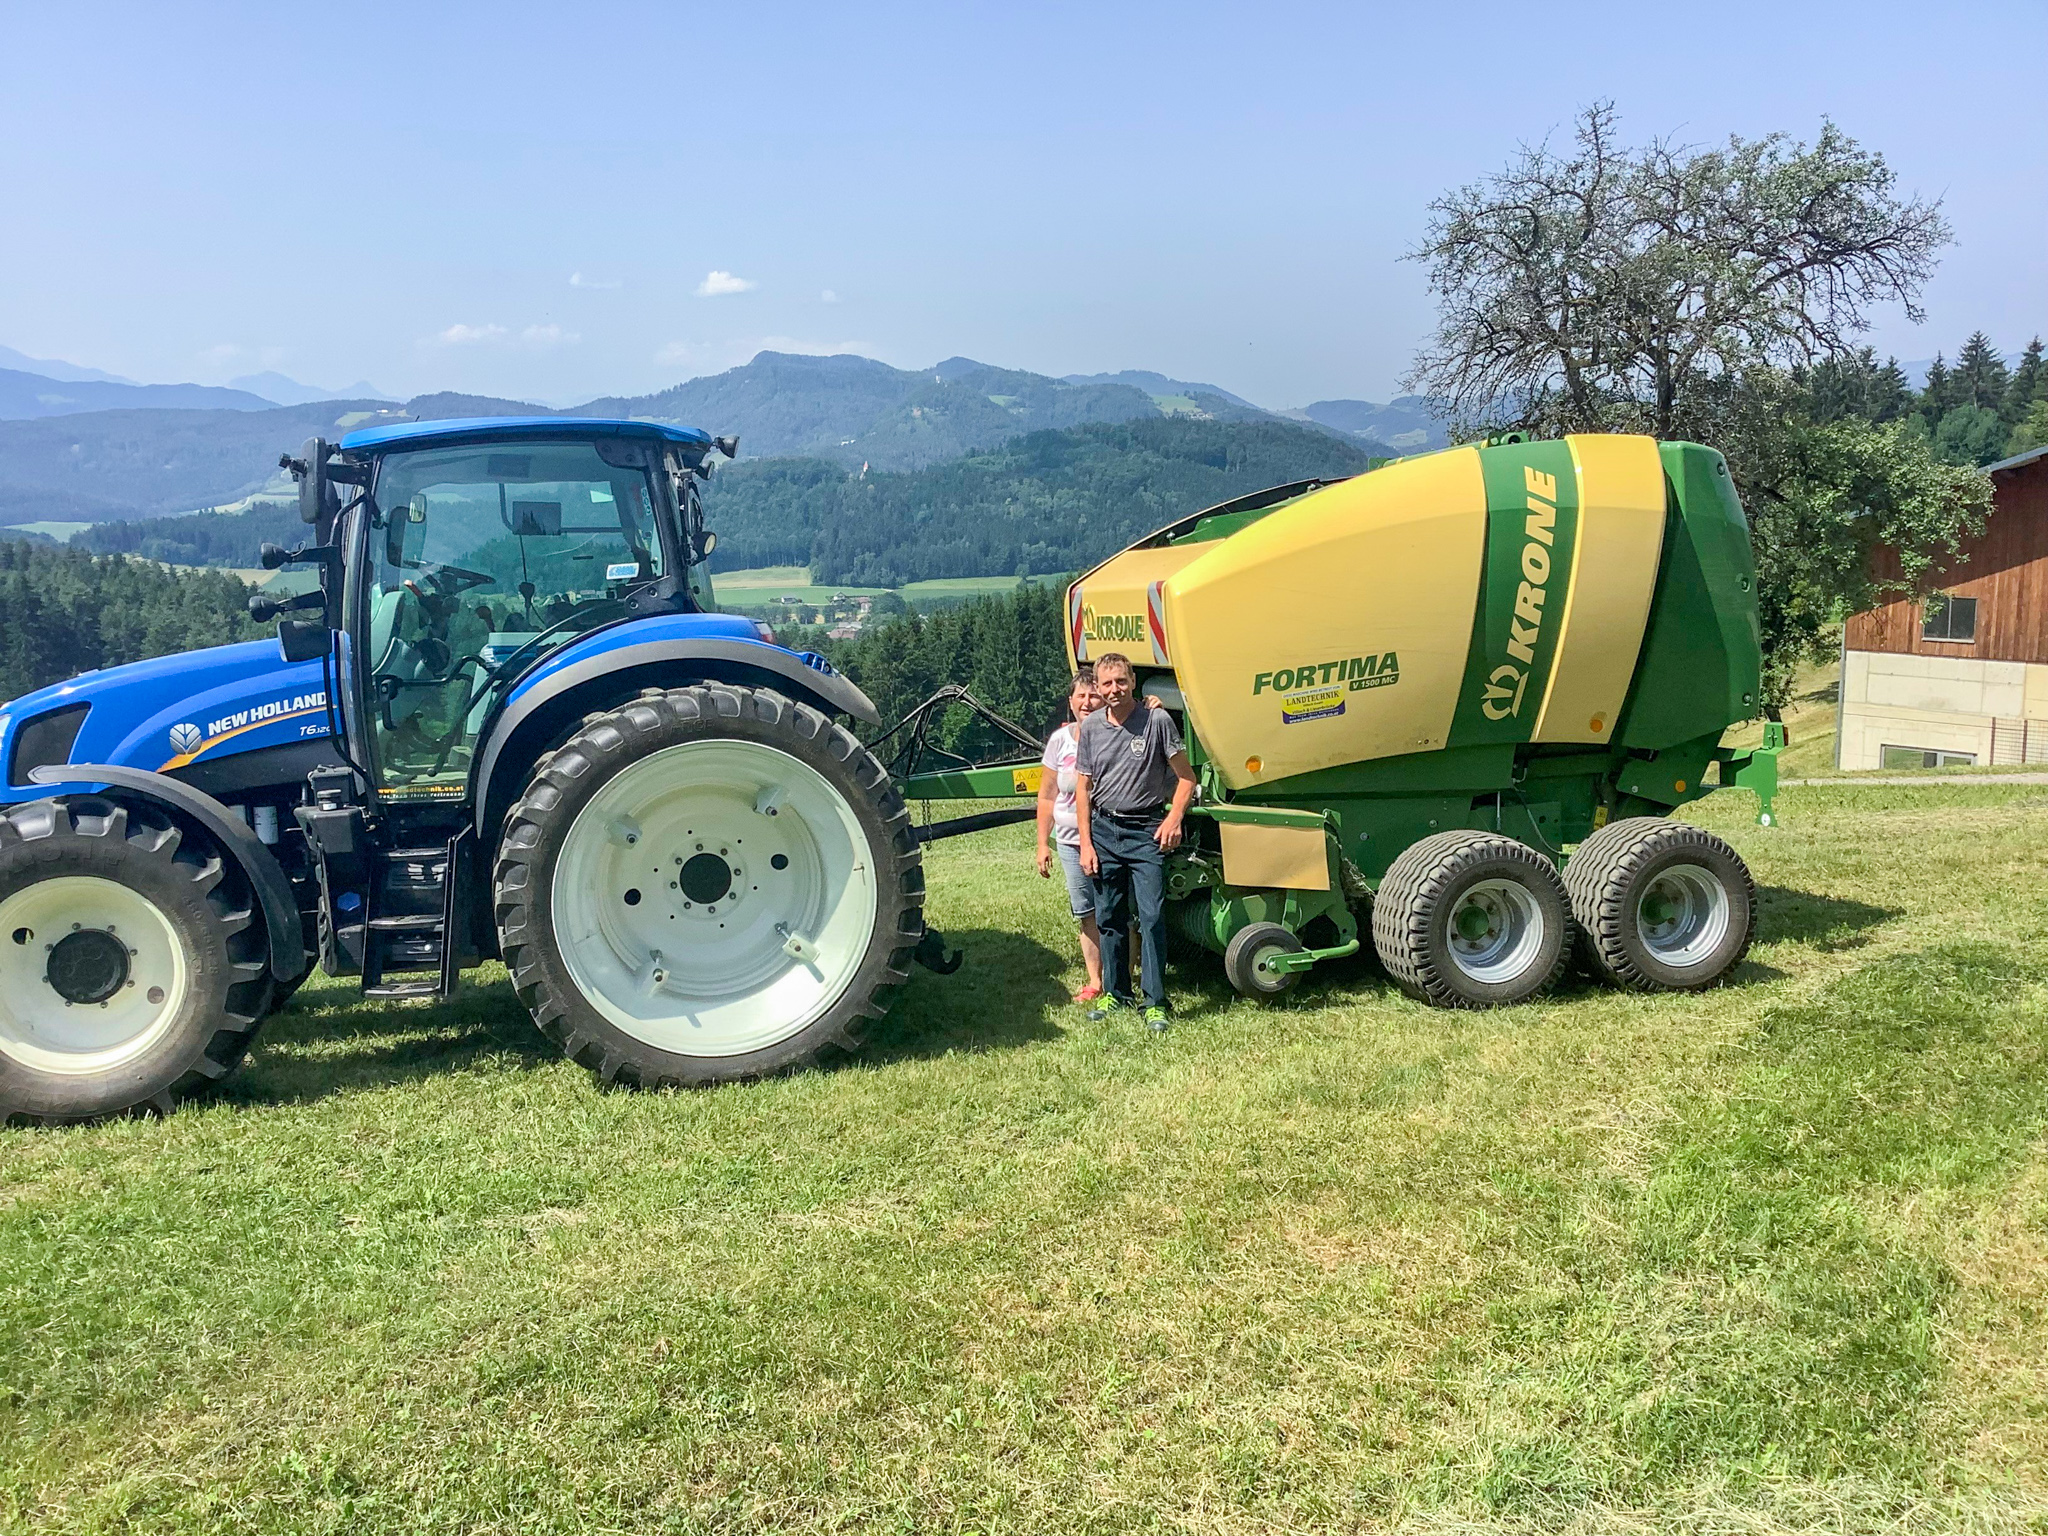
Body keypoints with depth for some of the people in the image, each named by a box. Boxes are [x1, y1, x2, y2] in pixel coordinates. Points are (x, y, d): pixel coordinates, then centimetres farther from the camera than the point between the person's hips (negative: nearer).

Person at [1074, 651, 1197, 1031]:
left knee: (1152, 917, -8)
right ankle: (1115, 992, 23)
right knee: (1109, 918, 9)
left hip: (1145, 831, -3)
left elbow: (1186, 778, 0)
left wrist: (1174, 819, -15)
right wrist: (1085, 843, 4)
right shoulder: (1091, 727, 6)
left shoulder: (1157, 721, -5)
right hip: (1103, 829, 4)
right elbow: (1082, 788, 10)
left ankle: (1154, 1002, 0)